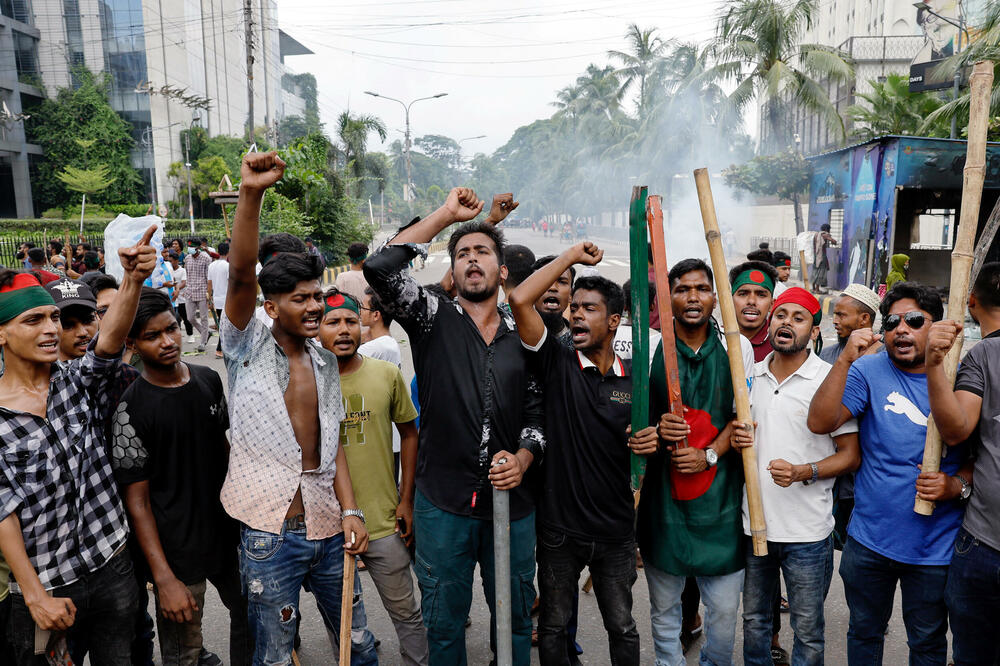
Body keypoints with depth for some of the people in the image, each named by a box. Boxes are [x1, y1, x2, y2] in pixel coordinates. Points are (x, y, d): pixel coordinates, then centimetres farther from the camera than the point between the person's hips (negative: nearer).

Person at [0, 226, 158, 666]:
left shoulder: (78, 381, -1)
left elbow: (109, 341, -23)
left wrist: (133, 278, -42)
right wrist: (36, 596, -14)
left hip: (112, 567, 3)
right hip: (42, 586, -2)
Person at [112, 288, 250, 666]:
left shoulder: (209, 380, 1)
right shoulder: (131, 408, -17)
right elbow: (137, 500, -15)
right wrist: (164, 579, -17)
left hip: (229, 535, 6)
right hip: (177, 553, -6)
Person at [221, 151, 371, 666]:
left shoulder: (324, 360, 9)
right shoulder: (248, 347, -5)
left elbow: (332, 441, 9)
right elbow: (240, 275, -22)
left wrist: (350, 511, -1)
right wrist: (251, 194, -34)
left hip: (327, 527, 4)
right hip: (269, 532, -4)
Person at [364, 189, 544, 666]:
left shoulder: (524, 337, 7)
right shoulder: (434, 320, -1)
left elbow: (537, 413, 11)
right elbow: (380, 268, -16)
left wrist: (522, 458, -8)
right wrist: (445, 214, -10)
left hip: (512, 502, 2)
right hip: (443, 502, -2)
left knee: (515, 617, 19)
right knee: (444, 622, 16)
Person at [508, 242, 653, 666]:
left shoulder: (635, 378, -1)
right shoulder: (558, 365, -8)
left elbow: (648, 436, 12)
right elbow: (520, 300, -20)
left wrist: (653, 441, -13)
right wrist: (572, 256, -13)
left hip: (615, 531, 2)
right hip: (559, 529, -1)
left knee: (622, 628, 18)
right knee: (553, 628, 16)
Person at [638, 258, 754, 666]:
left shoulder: (736, 347, 3)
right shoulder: (650, 347, -1)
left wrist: (709, 454, -10)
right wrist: (656, 429, -18)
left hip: (720, 492, 1)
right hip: (663, 489, 0)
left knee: (725, 607, 10)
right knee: (664, 606, 13)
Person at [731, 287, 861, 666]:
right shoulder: (751, 376, 5)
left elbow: (851, 454, -8)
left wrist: (803, 472, -23)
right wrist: (736, 441, -6)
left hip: (807, 531, -4)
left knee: (808, 631, 10)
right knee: (754, 621, 19)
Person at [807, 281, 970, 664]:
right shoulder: (868, 370, -7)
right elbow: (819, 423, -20)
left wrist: (957, 485, -16)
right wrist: (845, 360, -29)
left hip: (936, 546, 0)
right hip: (869, 538, 0)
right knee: (864, 633, 19)